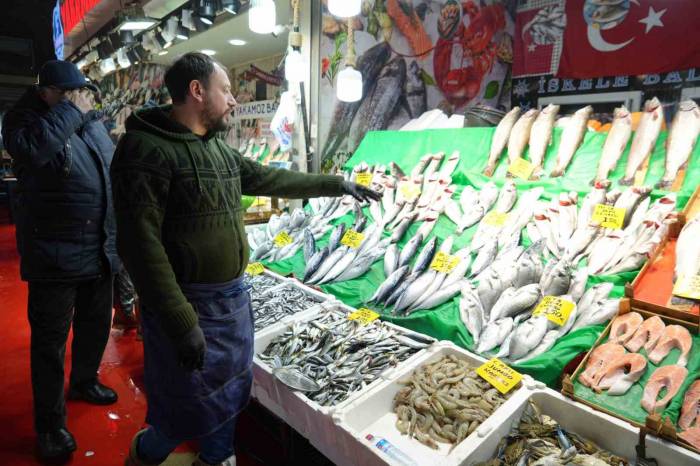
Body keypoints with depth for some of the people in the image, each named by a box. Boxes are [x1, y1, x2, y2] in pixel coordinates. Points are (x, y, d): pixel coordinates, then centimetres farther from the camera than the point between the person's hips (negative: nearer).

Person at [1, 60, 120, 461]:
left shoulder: (93, 124, 13)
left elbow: (114, 171, 22)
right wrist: (72, 110, -18)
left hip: (100, 250, 6)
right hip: (55, 253, -6)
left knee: (96, 325, 20)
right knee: (51, 341, 5)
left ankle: (85, 381, 44)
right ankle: (51, 424, 20)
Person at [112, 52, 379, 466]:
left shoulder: (220, 149, 9)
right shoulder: (147, 149, -17)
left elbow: (273, 180, 18)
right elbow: (141, 244, -22)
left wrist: (337, 185, 19)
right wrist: (182, 323, -24)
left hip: (234, 296, 8)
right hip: (188, 305, -7)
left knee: (229, 392, 20)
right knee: (192, 408, 8)